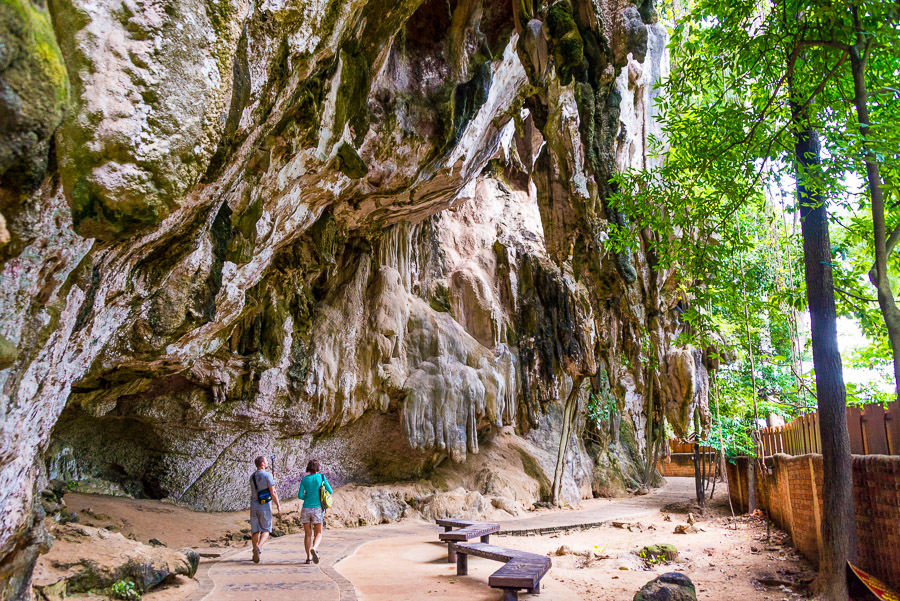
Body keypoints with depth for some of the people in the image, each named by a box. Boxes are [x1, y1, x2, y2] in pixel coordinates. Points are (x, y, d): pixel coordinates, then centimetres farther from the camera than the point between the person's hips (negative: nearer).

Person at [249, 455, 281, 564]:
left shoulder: (252, 477, 10)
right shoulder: (267, 475, -11)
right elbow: (273, 492, -13)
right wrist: (278, 505, -5)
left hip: (254, 506, 5)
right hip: (265, 506, -5)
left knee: (255, 530, 12)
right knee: (266, 530, 6)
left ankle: (255, 554, 13)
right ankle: (258, 547, -19)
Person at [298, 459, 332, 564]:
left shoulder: (304, 479, 1)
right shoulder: (322, 477, -3)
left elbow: (300, 495, -4)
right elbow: (330, 492, 2)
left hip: (306, 509, 2)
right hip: (317, 508, -2)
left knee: (307, 534, 12)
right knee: (318, 534, 5)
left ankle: (308, 557, 9)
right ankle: (314, 548, -23)